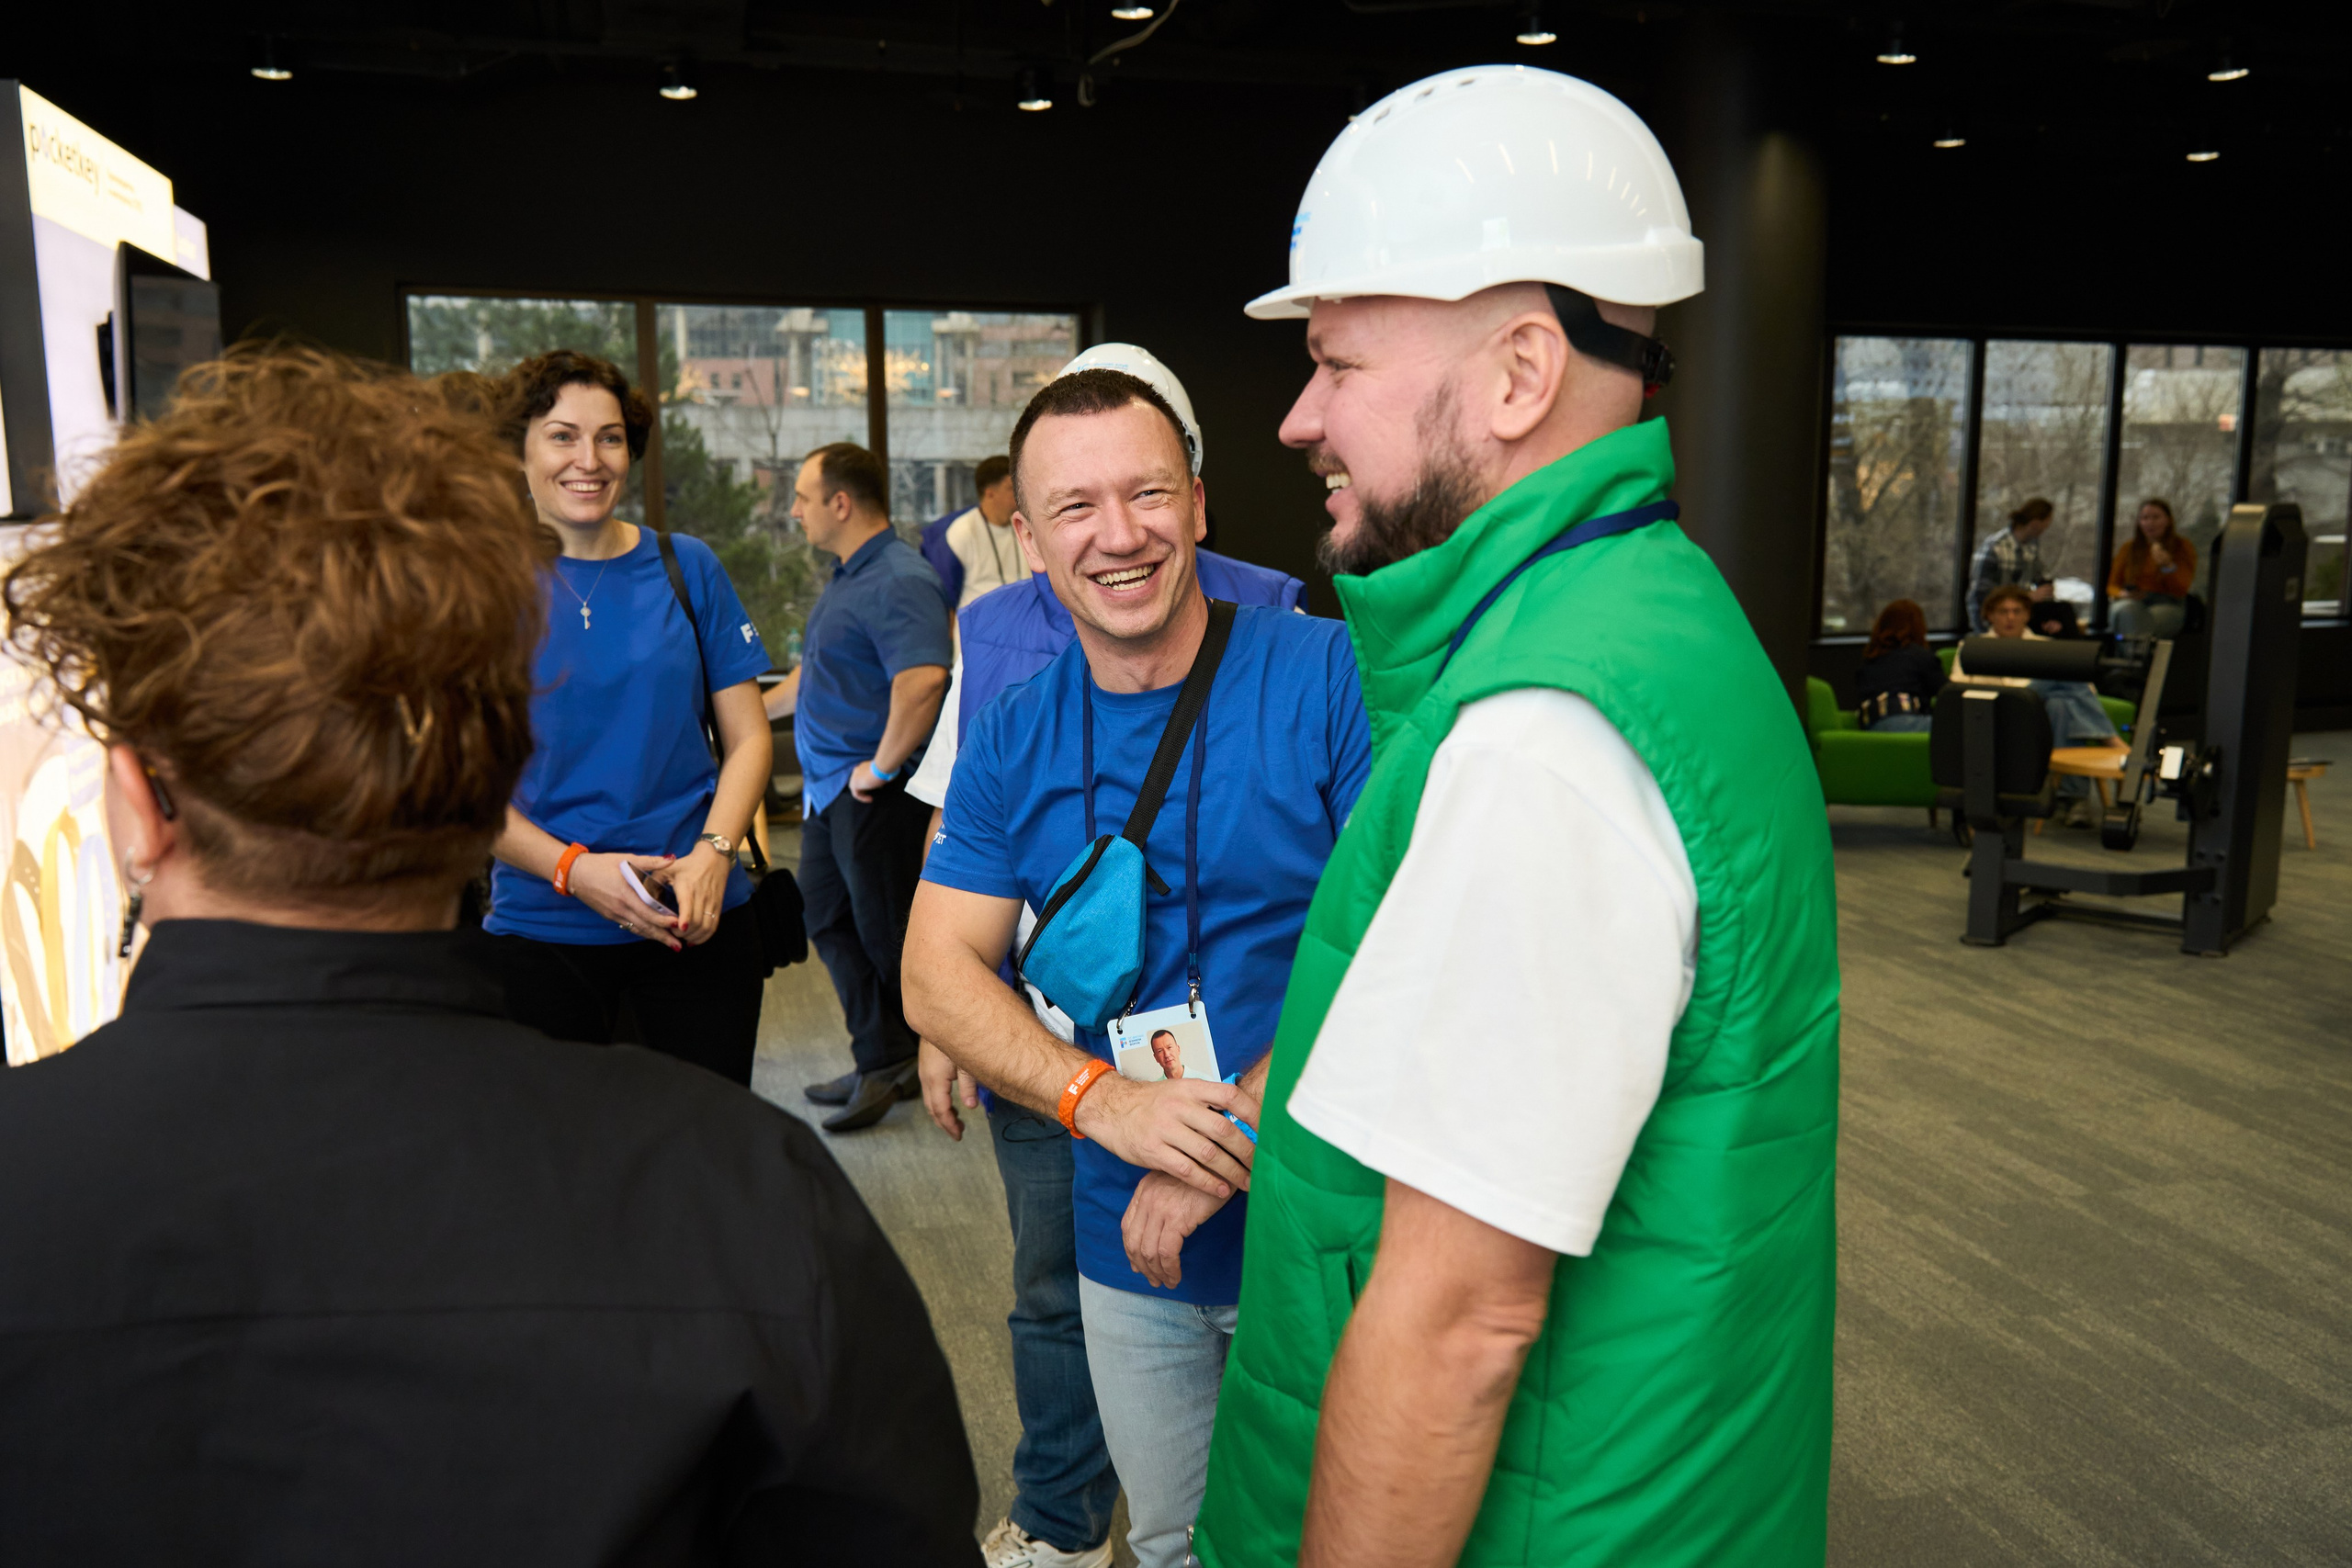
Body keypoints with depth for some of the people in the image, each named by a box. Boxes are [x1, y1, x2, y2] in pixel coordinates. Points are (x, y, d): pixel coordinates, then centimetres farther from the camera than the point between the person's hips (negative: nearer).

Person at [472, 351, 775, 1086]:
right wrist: (572, 868, -17)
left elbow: (748, 736, 5)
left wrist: (712, 853, -12)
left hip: (700, 919, 1)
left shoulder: (686, 568, 4)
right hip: (540, 928, -1)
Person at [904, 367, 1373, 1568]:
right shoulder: (1011, 736, 0)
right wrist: (1108, 1101, -18)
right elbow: (937, 973, -1)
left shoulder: (1335, 678, -14)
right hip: (1131, 1241, 4)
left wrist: (1235, 1127, -22)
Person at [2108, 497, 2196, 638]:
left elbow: (2181, 590, 2)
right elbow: (2112, 586, 18)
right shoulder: (2128, 549, 19)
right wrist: (2122, 593, -7)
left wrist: (2168, 566, -18)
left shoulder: (2183, 548, 12)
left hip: (2166, 606, -2)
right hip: (2132, 602, 2)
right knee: (2127, 610, -39)